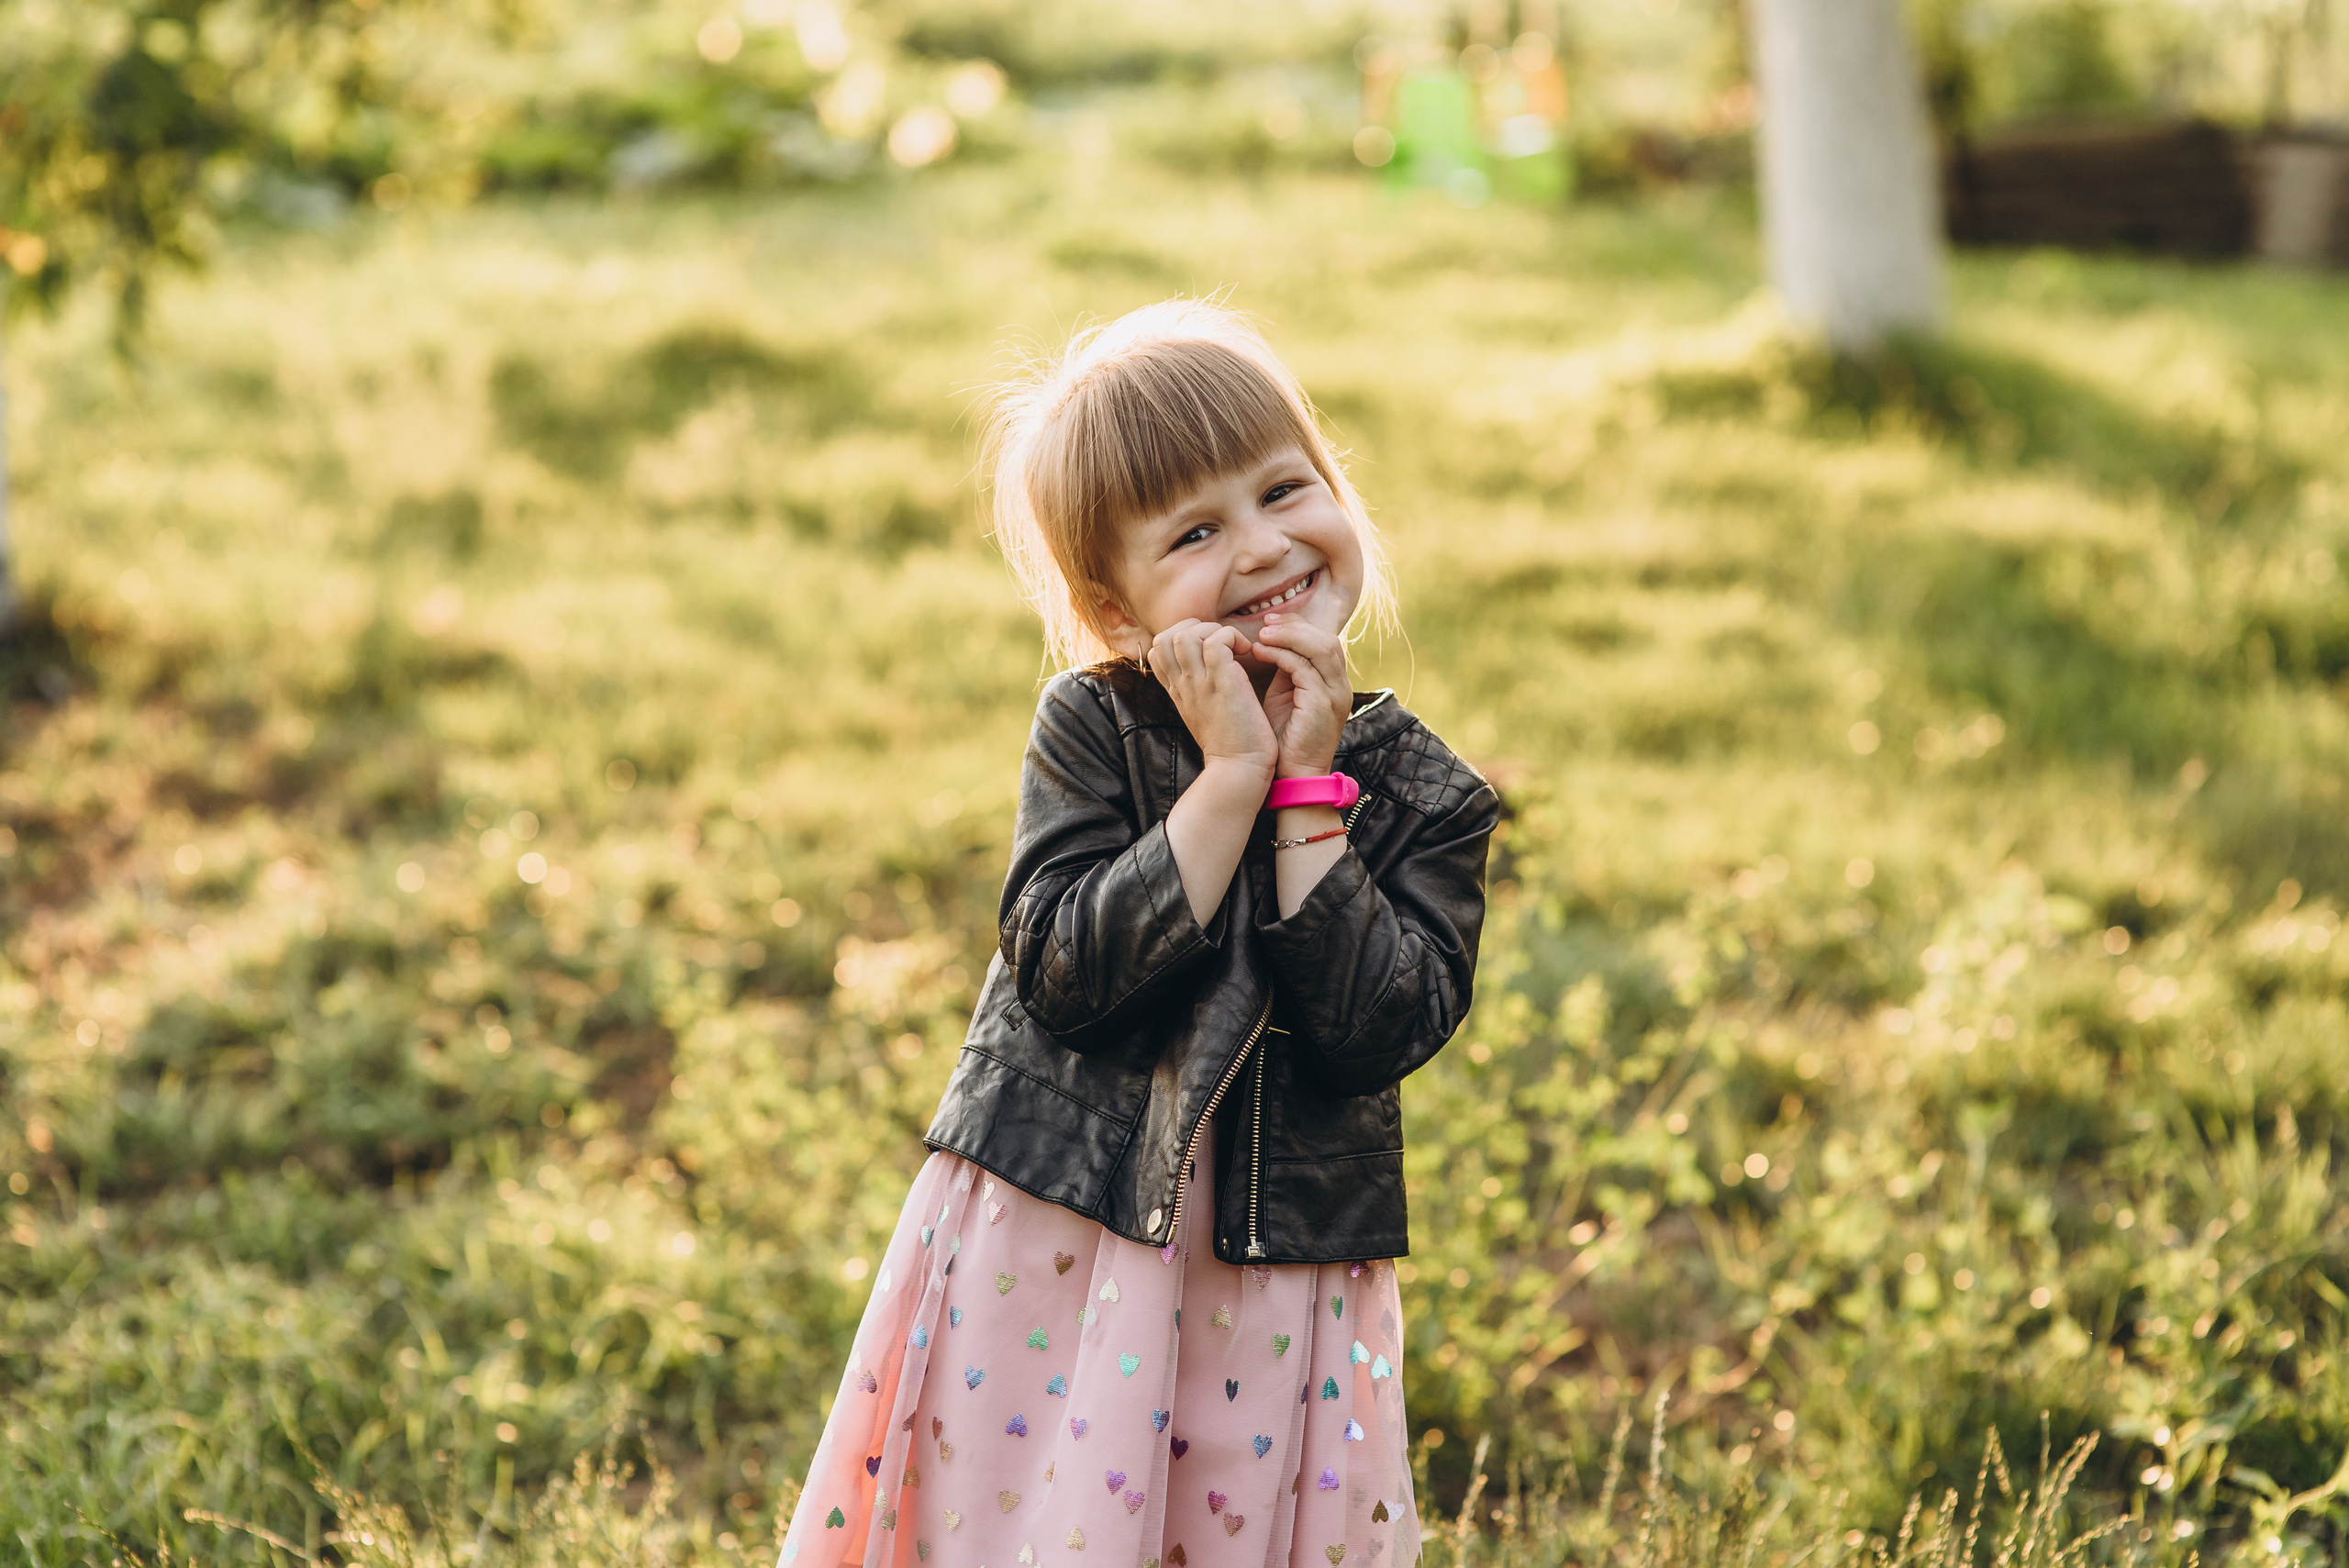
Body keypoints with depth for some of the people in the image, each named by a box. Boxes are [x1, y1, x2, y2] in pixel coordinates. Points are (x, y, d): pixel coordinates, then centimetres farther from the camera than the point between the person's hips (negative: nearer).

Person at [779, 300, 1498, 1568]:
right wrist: (1230, 780, -20)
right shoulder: (1094, 728, -7)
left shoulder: (1419, 794, -3)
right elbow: (1063, 965, -18)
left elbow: (1377, 1029, -15)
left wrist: (1310, 791, -17)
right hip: (1050, 1258, -1)